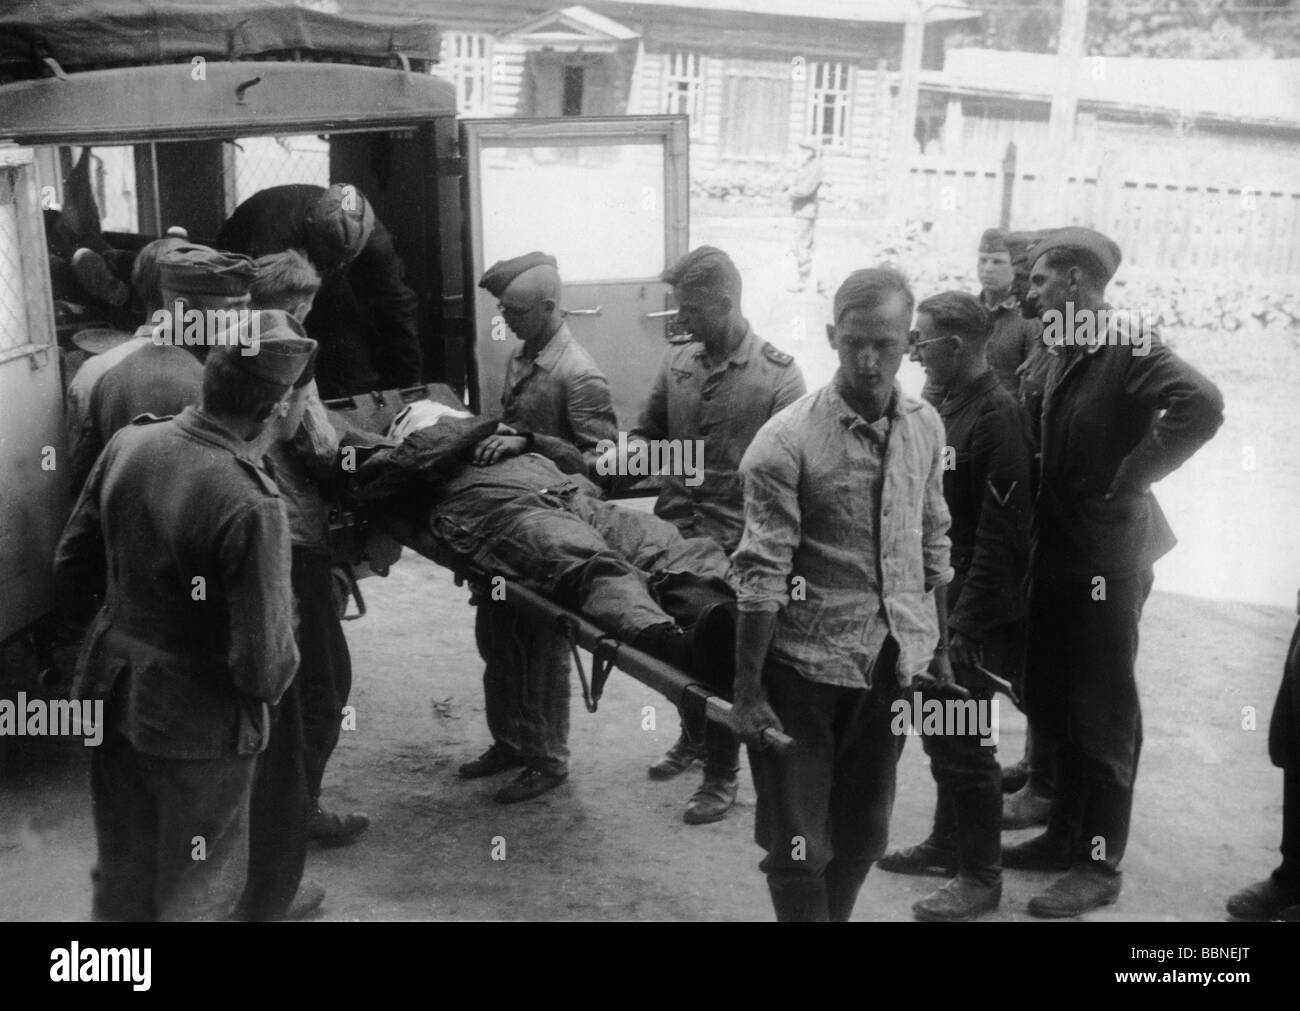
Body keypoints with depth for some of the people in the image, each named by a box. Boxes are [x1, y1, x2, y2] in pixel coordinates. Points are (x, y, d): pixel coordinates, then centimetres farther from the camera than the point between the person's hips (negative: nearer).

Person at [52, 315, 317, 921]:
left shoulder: (129, 443, -9)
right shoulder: (251, 505, -29)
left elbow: (71, 573, 3)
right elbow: (263, 664, -25)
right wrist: (274, 675, -2)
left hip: (113, 694, 6)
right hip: (199, 719, -6)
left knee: (120, 877, 27)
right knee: (196, 893, 18)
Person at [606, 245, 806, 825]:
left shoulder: (778, 375, -10)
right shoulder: (678, 361, 5)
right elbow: (651, 427, 15)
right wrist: (626, 451, -6)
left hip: (734, 544, -5)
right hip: (672, 532, 5)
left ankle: (723, 775, 20)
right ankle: (693, 736, 42)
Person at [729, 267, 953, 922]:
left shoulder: (925, 427, 3)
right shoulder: (787, 442, -15)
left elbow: (932, 544, 12)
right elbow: (761, 574, -16)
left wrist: (938, 647, 14)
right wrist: (747, 691, -15)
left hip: (892, 661, 5)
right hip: (804, 666, -5)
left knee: (863, 836, 17)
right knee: (799, 844, 3)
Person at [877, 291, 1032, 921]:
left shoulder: (998, 419, -19)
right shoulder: (946, 406, 8)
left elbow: (999, 538, -21)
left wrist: (967, 626, -20)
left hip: (972, 612, -9)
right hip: (933, 597, 9)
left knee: (962, 742, 1)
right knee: (938, 729, 19)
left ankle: (981, 875, 17)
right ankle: (948, 844, 36)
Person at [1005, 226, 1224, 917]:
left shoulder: (1129, 347, -15)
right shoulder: (1062, 353, 10)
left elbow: (1202, 407, -30)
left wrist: (1126, 481, -23)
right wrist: (1044, 502, 6)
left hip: (1106, 560, -8)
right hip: (1055, 553, 8)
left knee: (1103, 715, 3)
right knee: (1053, 705, 17)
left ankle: (1099, 865, 15)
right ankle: (1065, 835, 33)